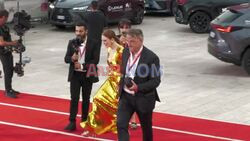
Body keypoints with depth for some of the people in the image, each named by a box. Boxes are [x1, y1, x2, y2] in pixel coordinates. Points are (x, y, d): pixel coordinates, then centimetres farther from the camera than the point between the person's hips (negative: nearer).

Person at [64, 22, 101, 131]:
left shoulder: (93, 44, -6)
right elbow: (66, 58, 1)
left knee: (86, 99, 10)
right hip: (75, 75, 1)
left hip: (87, 75, -1)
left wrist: (82, 65, -20)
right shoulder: (72, 43, 2)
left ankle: (85, 121, 22)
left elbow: (95, 60, -12)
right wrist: (72, 58, -21)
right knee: (74, 99, -3)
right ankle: (72, 122, -2)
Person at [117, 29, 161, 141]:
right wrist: (122, 87, 13)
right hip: (126, 96, 4)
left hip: (143, 98, -4)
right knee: (121, 125, -10)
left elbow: (156, 80, -18)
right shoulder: (126, 52, -1)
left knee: (146, 127, 15)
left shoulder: (151, 57, -19)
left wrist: (138, 88, -30)